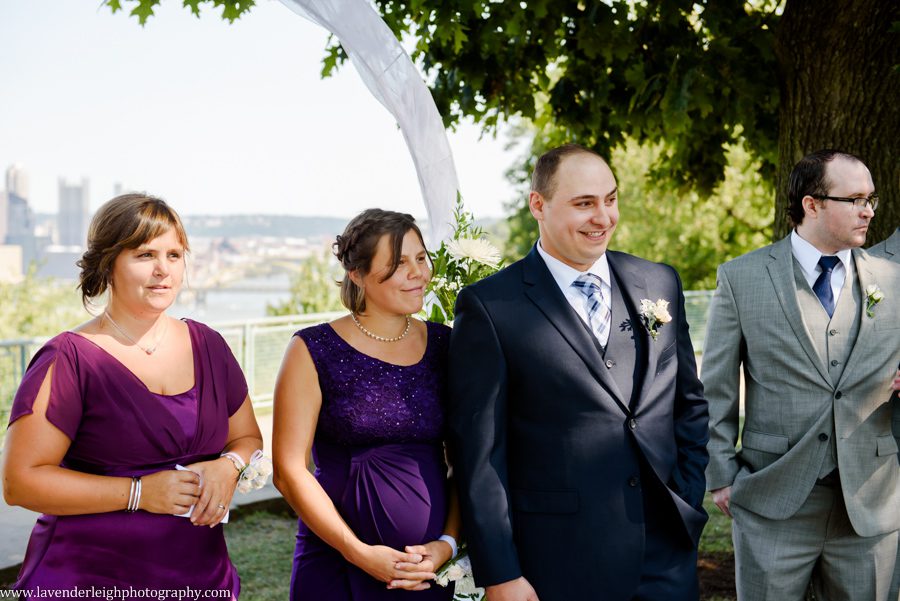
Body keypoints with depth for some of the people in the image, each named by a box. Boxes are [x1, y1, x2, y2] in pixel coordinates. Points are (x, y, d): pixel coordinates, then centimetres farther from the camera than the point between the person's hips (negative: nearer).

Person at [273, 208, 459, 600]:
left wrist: (448, 542, -7)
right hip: (338, 567, -3)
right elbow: (289, 470, -8)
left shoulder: (444, 346, 4)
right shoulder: (313, 351, -5)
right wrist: (359, 553, -13)